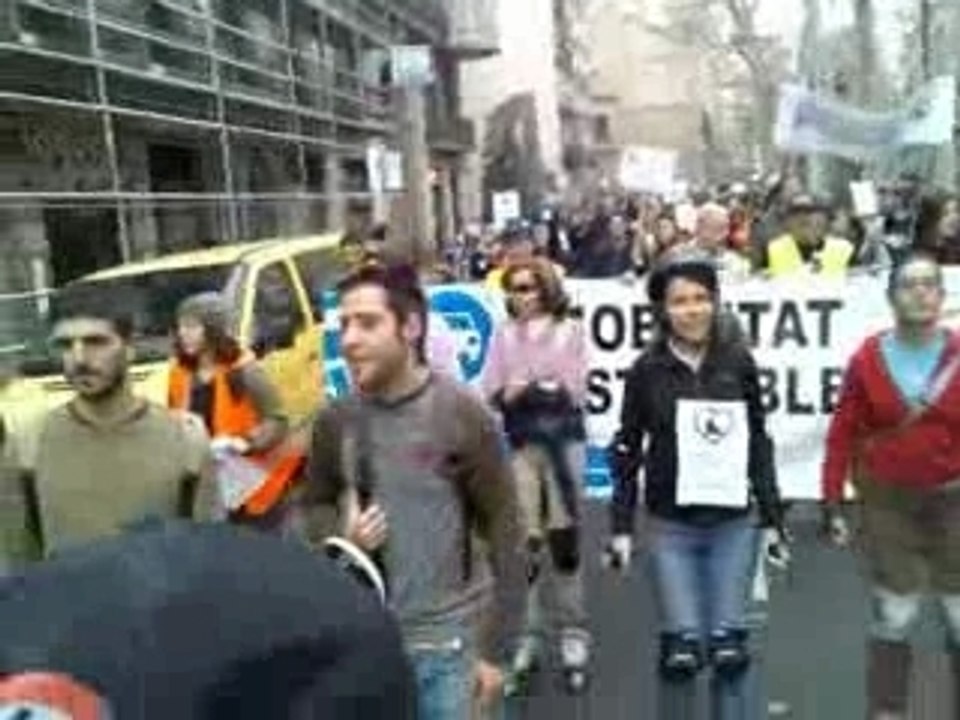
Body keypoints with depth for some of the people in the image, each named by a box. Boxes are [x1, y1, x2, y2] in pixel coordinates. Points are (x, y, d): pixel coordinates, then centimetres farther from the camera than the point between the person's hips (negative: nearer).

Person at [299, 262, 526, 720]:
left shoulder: (463, 416, -13)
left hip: (446, 642, -3)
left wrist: (497, 649, -8)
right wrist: (341, 537, -11)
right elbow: (314, 506, 13)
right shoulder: (334, 421, -1)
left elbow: (504, 535, -9)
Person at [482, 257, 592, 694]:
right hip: (519, 445, 1)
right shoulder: (503, 335, 7)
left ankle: (573, 635, 16)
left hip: (564, 442, -1)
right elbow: (490, 392, -1)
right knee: (524, 543, 0)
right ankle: (525, 635, 13)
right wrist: (547, 389, -15)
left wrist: (525, 388, -8)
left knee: (564, 539, 4)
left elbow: (576, 391, -3)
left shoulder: (570, 331, 3)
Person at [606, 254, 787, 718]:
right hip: (670, 527, -1)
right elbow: (626, 452, 1)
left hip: (733, 524, 1)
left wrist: (773, 518, 6)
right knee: (683, 649, -2)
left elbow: (758, 444, 7)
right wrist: (621, 527, -1)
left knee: (729, 649, 3)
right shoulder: (647, 370, -3)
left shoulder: (739, 363, 1)